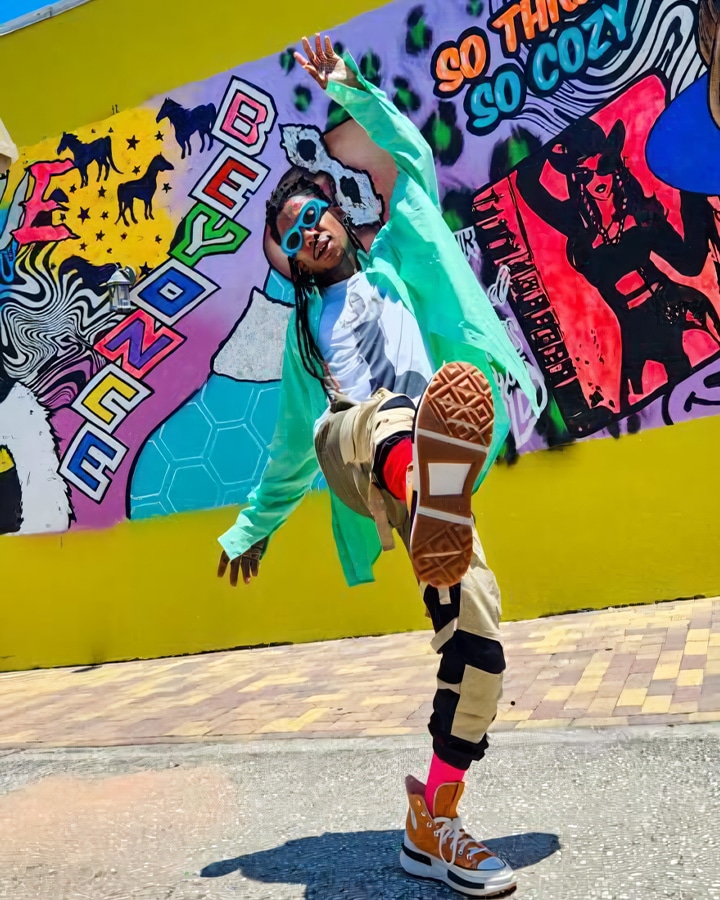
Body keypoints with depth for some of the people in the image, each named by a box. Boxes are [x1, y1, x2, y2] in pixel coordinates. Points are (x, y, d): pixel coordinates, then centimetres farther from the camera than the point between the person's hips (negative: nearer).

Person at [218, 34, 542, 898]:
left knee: (476, 644, -10)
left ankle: (433, 825, 5)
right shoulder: (305, 330, 28)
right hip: (348, 453, 0)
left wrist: (350, 90, 18)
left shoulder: (395, 258, 25)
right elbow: (290, 444, 32)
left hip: (426, 477, 0)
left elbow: (414, 161, 15)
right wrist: (253, 526, 35)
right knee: (385, 414, -38)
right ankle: (422, 481, -75)